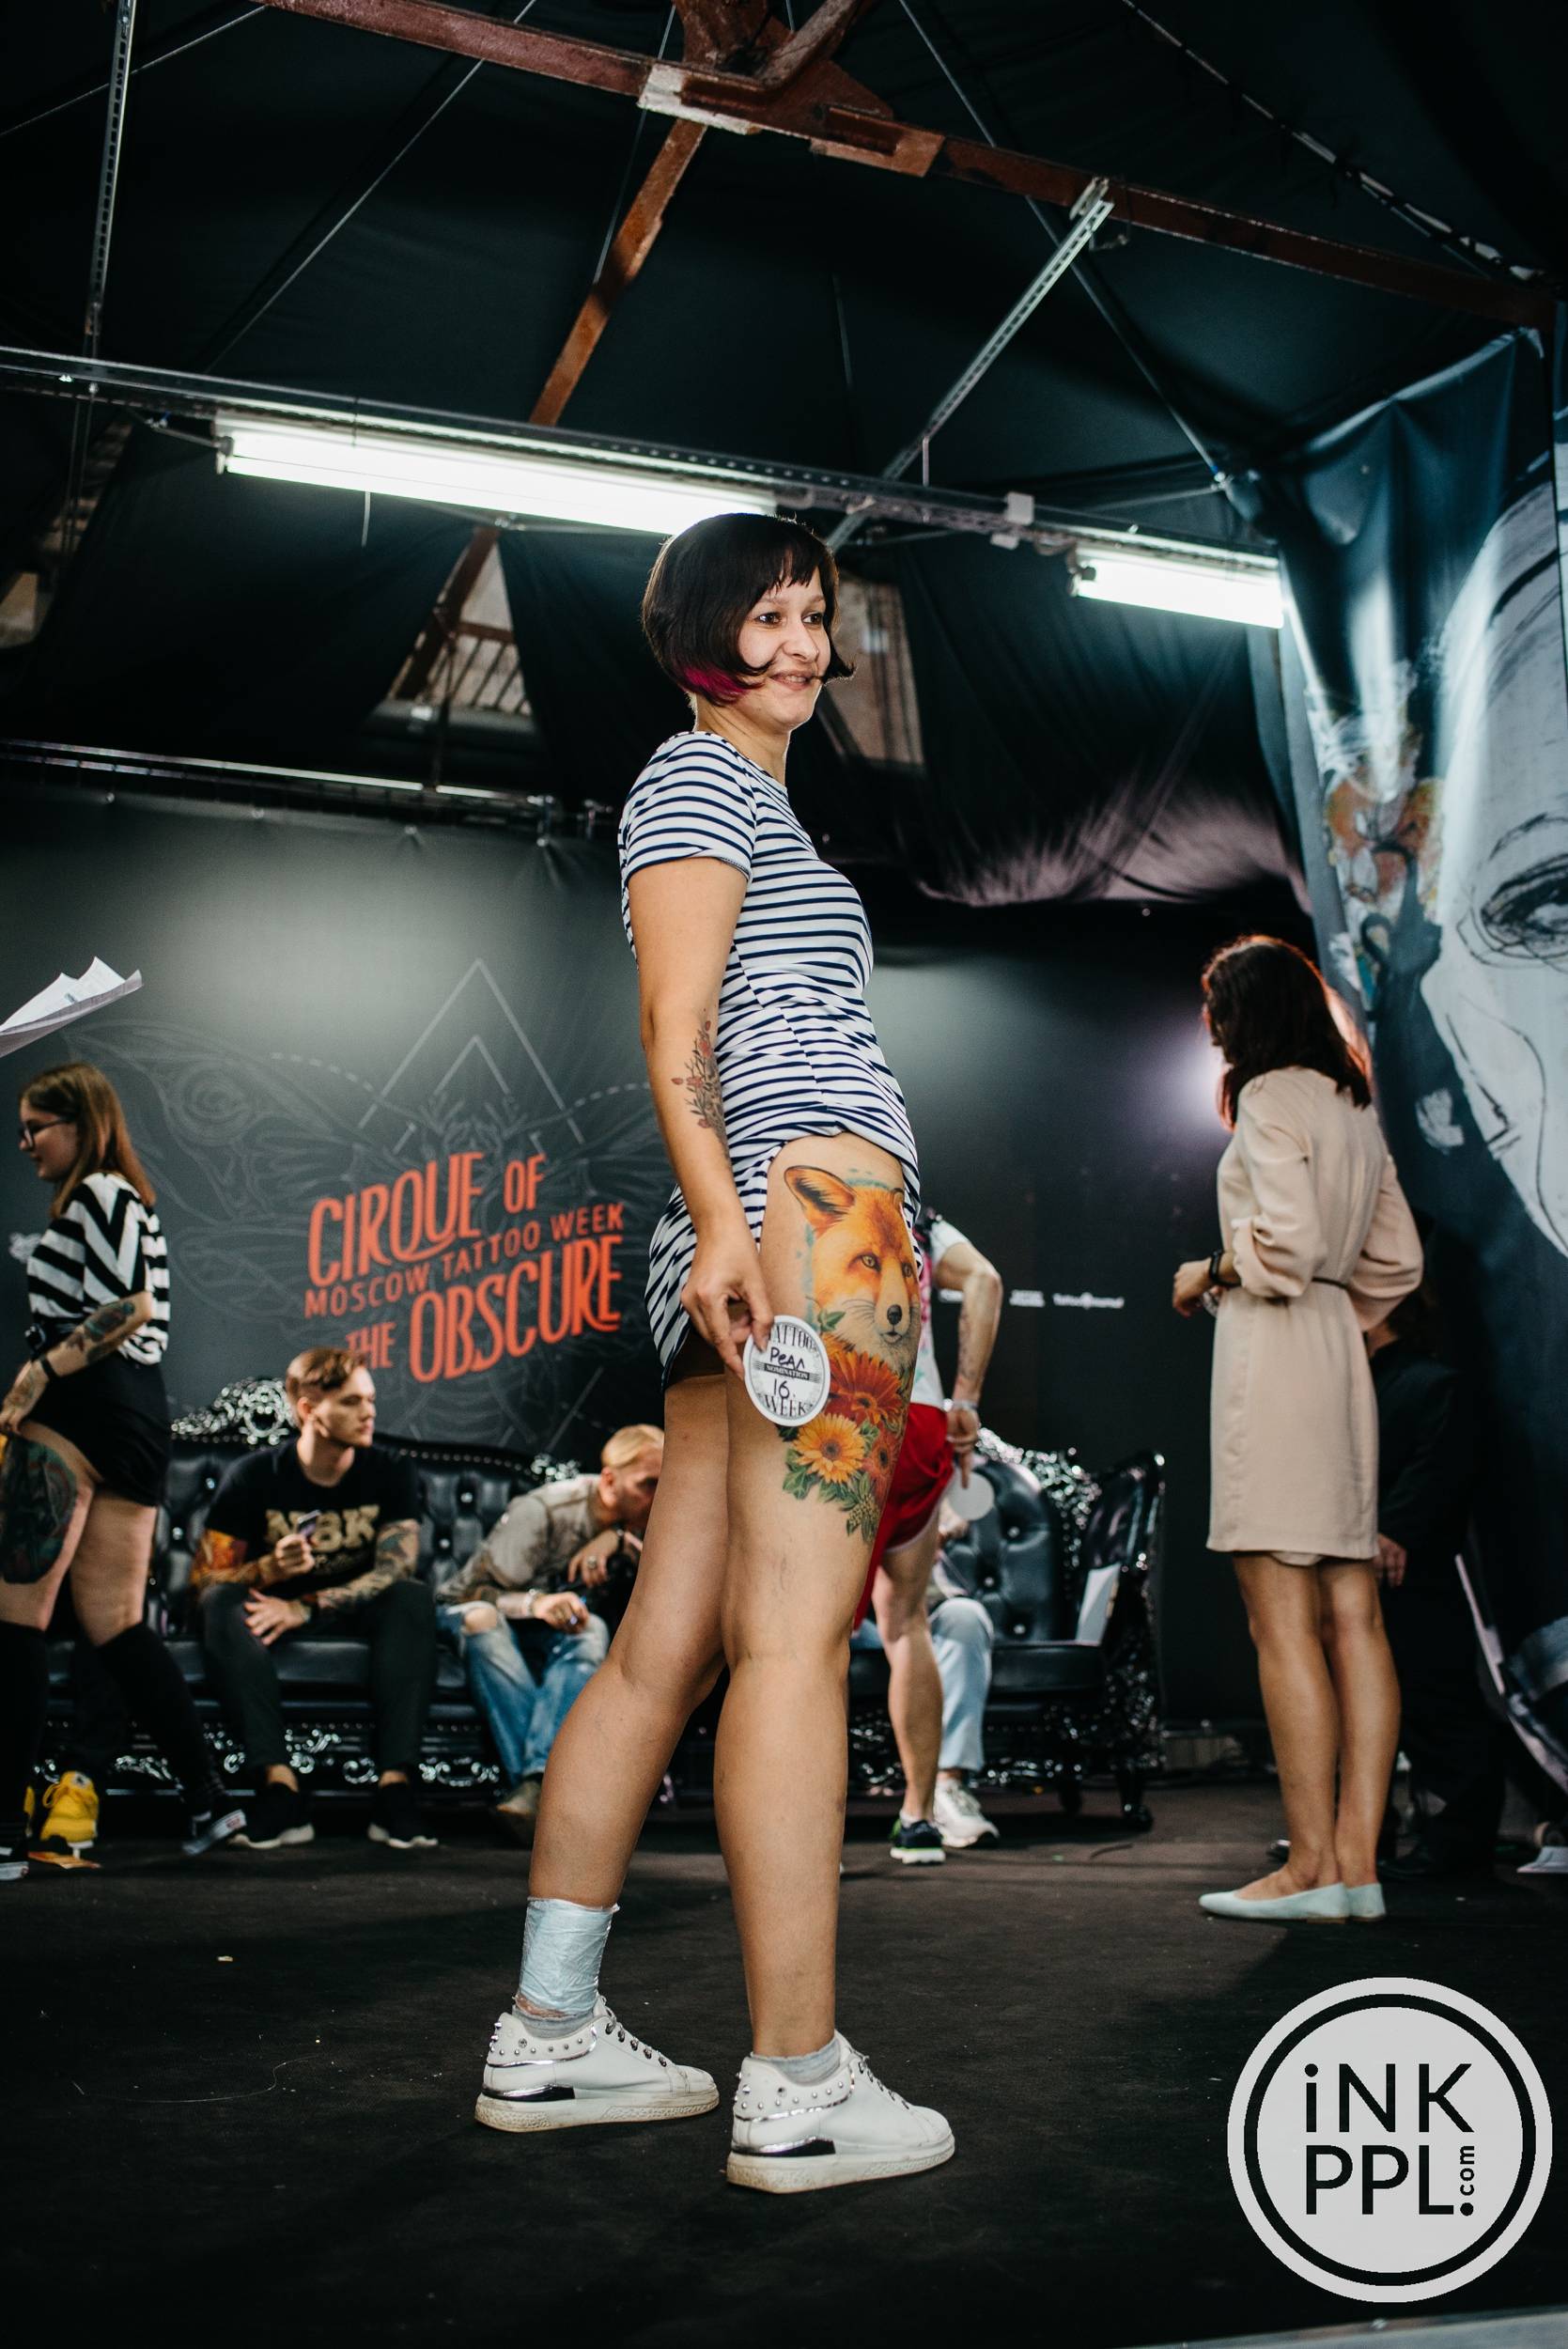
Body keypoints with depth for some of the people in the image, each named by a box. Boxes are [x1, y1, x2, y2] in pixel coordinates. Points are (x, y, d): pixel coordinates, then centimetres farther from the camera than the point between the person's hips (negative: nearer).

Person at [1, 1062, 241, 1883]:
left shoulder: (97, 1193, -3)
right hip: (142, 1416, 10)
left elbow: (127, 1308, -16)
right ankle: (208, 1798, 7)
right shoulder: (135, 1204, 24)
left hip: (79, 1409, -9)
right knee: (116, 1622, 10)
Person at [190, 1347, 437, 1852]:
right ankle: (279, 1782, -40)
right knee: (222, 1602, -31)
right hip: (271, 1609, 0)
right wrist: (267, 1570, -33)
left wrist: (305, 1608, -30)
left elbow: (393, 1571, -18)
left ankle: (395, 1784, -38)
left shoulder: (390, 1474, -6)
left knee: (414, 1598, -29)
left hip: (351, 1617, 1)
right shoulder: (254, 1476, -9)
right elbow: (202, 1579, -12)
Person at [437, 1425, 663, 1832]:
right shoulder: (542, 1512, -21)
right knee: (483, 1620, -40)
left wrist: (622, 1540, -29)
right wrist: (534, 1603, -46)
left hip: (551, 1643, 3)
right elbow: (474, 1590, -26)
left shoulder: (641, 1526, -6)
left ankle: (533, 1787, -48)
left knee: (592, 1632, -32)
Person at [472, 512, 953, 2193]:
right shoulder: (701, 775, 4)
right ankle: (798, 2086, -8)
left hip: (760, 1243, 10)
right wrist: (728, 1220, -20)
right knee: (795, 1638, -12)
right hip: (816, 1208, -10)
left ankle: (548, 2034, 12)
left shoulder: (749, 795, 33)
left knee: (670, 1643, 6)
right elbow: (677, 1036, -9)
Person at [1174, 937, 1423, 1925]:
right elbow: (1399, 1260, 20)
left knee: (1283, 1620, -8)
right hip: (1341, 1355, 9)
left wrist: (1210, 1273, -1)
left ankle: (1314, 1865, -7)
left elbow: (1289, 1241, -17)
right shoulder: (1356, 1109, 19)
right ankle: (1358, 1861, 5)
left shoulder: (1270, 1096, -6)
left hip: (1274, 1355, -9)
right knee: (1351, 1613, 4)